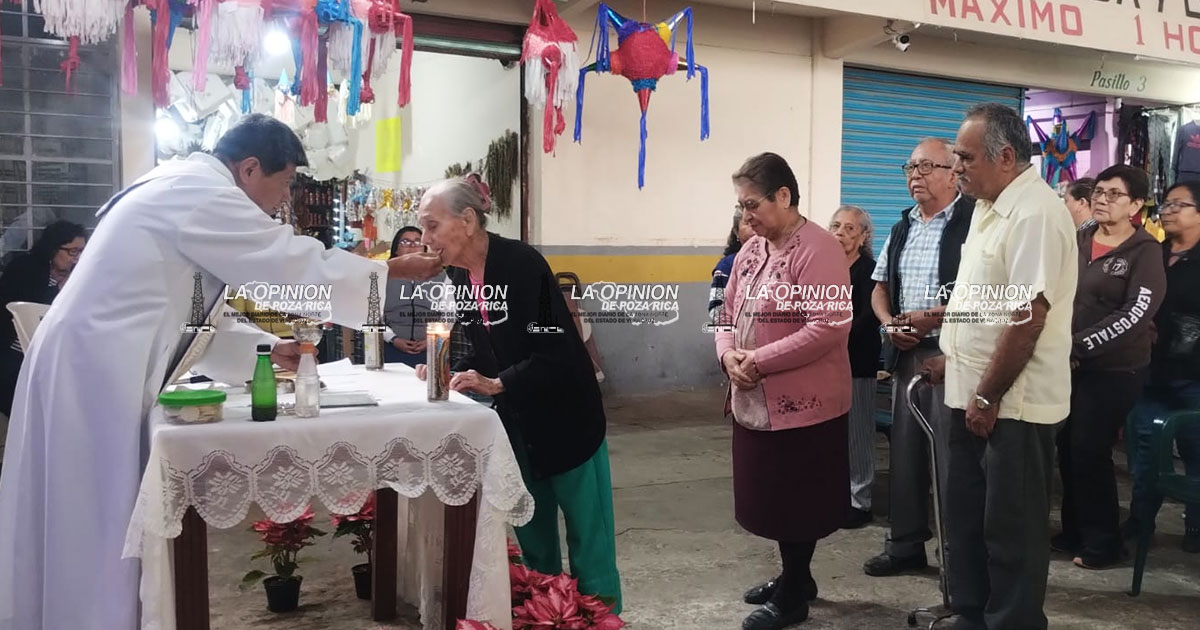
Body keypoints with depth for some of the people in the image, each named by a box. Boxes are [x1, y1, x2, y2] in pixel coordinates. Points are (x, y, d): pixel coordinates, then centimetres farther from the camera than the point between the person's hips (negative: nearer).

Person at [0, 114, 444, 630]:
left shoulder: (185, 190, 16)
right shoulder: (202, 194, -16)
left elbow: (191, 313, 20)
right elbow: (295, 264, -17)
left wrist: (267, 348, 12)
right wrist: (393, 270, -6)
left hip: (95, 369, 10)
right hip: (92, 376, -10)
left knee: (96, 529, 17)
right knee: (99, 533, -1)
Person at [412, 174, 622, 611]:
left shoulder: (521, 263, -22)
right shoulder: (460, 275, 2)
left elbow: (555, 351, -25)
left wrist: (497, 384, -32)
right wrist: (453, 374, -7)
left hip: (564, 418, -7)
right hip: (516, 423, 7)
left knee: (586, 534, 3)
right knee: (531, 532, 16)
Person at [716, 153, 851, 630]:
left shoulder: (817, 249, -15)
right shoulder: (749, 252, 11)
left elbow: (829, 327, -23)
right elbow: (730, 316, 16)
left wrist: (760, 361, -21)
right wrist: (728, 355, -5)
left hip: (802, 403, -8)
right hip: (754, 403, 8)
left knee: (796, 503, 6)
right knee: (773, 498, 18)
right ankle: (795, 578, 37)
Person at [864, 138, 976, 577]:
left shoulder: (972, 221, -9)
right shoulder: (902, 227, 15)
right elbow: (880, 286, 19)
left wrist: (934, 317, -20)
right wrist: (890, 323, 1)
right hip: (906, 353, 8)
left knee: (953, 456, -3)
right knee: (904, 451, 13)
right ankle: (905, 544, 25)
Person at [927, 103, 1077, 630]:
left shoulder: (1035, 213, -19)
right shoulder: (989, 207, 12)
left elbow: (1027, 316, -24)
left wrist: (988, 398, -19)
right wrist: (953, 359, 17)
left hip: (1013, 405, -9)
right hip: (972, 395, 10)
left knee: (1011, 532, 5)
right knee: (965, 519, 18)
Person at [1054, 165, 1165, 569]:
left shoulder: (1144, 251, -7)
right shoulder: (1077, 241, 8)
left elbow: (1135, 314, -17)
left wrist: (1079, 345, -21)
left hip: (1114, 370, -5)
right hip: (1067, 365, 5)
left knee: (1090, 453, -2)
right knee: (1067, 451, 10)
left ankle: (1103, 542, 14)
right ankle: (1074, 532, 25)